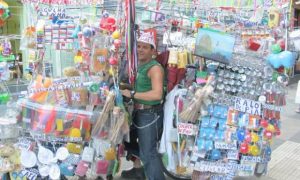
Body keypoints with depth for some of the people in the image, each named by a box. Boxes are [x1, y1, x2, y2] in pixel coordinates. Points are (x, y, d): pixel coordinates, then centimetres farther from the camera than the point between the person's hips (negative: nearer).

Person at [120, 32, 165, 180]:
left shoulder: (155, 68, -19)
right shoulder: (139, 65, 9)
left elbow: (157, 94, -31)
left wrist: (132, 94, -24)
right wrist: (125, 88, 4)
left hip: (150, 115, -10)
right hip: (138, 112, 10)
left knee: (148, 152, -6)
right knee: (129, 139, 25)